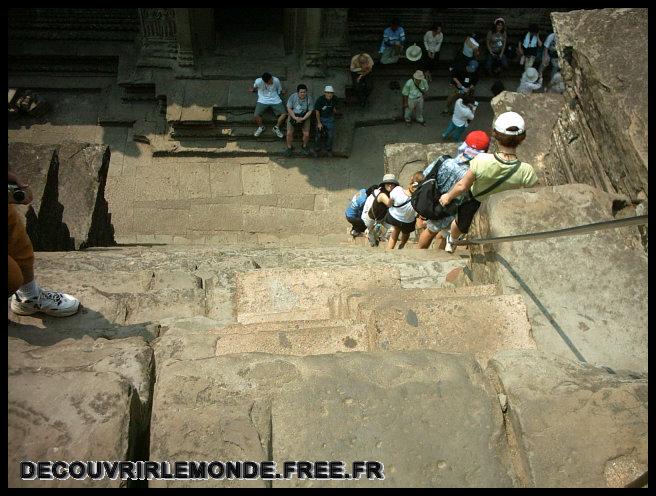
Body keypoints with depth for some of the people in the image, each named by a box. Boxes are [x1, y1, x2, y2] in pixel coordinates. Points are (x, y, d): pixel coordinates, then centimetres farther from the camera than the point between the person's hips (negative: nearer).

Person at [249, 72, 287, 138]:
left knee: (284, 114, -14)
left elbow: (279, 91, 7)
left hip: (275, 100, 1)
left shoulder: (276, 80, -12)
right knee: (257, 115, -19)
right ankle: (261, 127, 15)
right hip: (263, 101, -1)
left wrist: (281, 92, -6)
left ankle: (276, 128, 12)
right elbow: (254, 88, 10)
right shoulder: (258, 81, -16)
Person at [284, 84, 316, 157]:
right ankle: (289, 147, 12)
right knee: (289, 133, -13)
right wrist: (295, 118, -20)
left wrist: (302, 119, -21)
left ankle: (304, 146, 20)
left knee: (306, 134, -11)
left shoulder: (309, 99, -12)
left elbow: (310, 111, -9)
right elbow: (289, 109, -9)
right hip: (293, 116, 0)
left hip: (304, 117, 0)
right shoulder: (293, 97, -12)